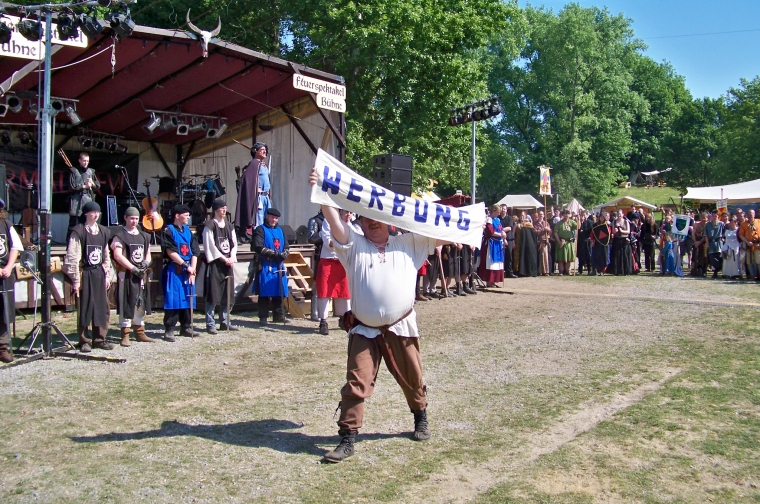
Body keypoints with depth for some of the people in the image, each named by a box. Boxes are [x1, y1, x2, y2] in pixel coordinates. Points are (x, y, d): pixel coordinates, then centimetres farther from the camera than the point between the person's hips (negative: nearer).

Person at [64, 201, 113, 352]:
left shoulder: (103, 231, 11)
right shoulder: (78, 232, -7)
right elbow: (72, 257, -10)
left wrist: (107, 275, 11)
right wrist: (75, 279, -12)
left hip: (99, 273, 5)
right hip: (84, 273, -5)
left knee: (102, 307, 7)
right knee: (84, 307, 1)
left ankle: (99, 339, 17)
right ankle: (84, 341, 10)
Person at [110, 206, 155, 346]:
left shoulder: (144, 236, 14)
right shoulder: (119, 235, -5)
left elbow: (148, 253, 18)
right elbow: (118, 256, -14)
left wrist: (146, 263, -4)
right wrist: (133, 268, -18)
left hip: (141, 274, 6)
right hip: (126, 274, -6)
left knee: (140, 303, 11)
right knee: (126, 304, -4)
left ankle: (140, 333, 20)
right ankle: (125, 335, 1)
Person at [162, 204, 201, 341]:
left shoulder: (188, 231, 12)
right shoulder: (168, 231, -6)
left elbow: (194, 252, 7)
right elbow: (171, 252, -14)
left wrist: (192, 270, -4)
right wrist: (186, 265, -13)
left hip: (188, 272, 6)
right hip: (173, 271, -6)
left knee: (188, 299, 10)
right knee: (172, 300, -6)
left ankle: (186, 327, 20)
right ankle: (169, 330, -1)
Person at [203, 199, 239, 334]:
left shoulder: (228, 226, 14)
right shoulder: (209, 225, -5)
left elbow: (234, 243, 11)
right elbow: (210, 245, -10)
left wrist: (232, 258, -5)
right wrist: (223, 258, -12)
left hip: (228, 263, 6)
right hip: (215, 263, -6)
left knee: (227, 294, 8)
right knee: (213, 294, -6)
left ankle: (225, 322, 17)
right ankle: (210, 324, 0)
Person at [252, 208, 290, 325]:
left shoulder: (280, 230, 18)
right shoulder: (261, 230, -2)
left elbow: (287, 247, 16)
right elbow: (258, 247, -13)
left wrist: (283, 255, -6)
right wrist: (275, 254, -15)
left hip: (279, 266, 6)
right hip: (265, 267, -6)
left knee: (279, 293, 9)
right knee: (264, 293, -4)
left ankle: (278, 316, 18)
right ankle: (263, 317, 2)